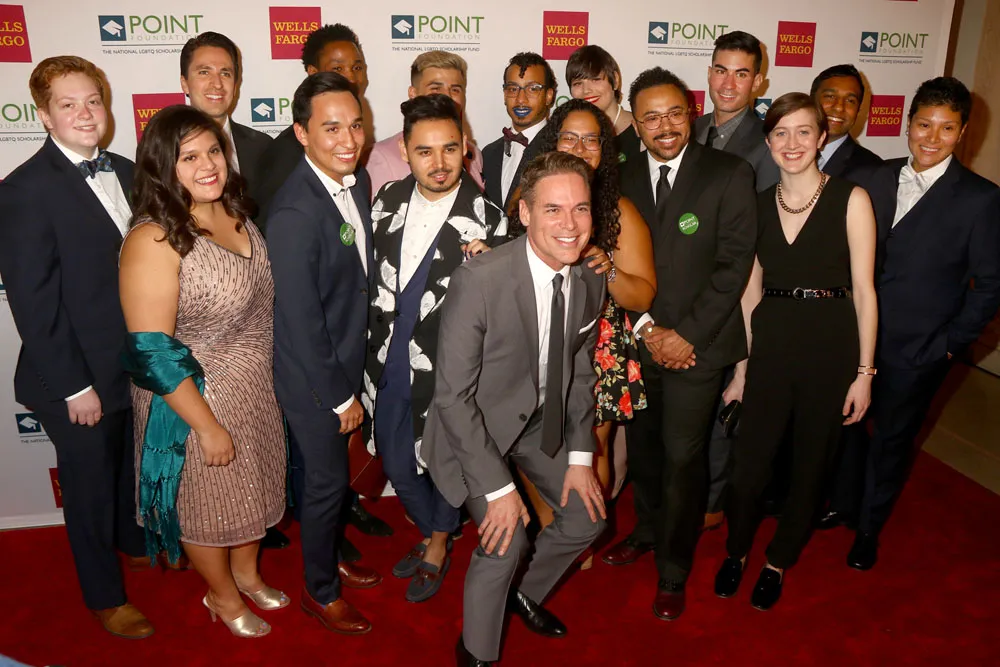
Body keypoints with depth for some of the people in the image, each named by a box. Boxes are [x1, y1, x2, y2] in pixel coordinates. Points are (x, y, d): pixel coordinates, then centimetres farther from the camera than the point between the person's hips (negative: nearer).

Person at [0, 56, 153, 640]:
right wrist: (74, 386, -16)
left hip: (140, 362, 6)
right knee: (91, 483, 13)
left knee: (138, 464, 24)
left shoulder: (126, 173, 3)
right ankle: (106, 596, 34)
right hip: (79, 376, -6)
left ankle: (137, 539, 52)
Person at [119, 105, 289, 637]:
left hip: (255, 388, 7)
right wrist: (208, 426, -20)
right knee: (208, 499, 17)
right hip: (194, 398, -7)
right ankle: (222, 594, 44)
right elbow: (151, 352, -25)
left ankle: (246, 572, 52)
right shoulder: (154, 240, -25)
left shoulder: (235, 212, -4)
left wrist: (267, 377, 10)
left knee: (253, 486, 25)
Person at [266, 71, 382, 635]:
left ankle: (329, 558, 48)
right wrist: (339, 396, -15)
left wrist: (353, 380, 8)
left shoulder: (357, 179, -3)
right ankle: (320, 591, 35)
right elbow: (300, 321, -24)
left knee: (336, 473, 24)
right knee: (327, 481, 10)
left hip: (347, 363, 7)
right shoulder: (295, 212, -28)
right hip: (313, 377, -7)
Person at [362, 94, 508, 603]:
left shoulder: (485, 221, -15)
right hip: (389, 364, 5)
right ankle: (432, 534, 47)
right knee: (397, 464, 18)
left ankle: (438, 547, 43)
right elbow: (371, 275, 10)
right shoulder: (388, 200, -1)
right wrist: (375, 347, 9)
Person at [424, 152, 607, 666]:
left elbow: (580, 372, 5)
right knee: (506, 540, -17)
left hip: (542, 418, 6)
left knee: (588, 515, 9)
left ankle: (524, 593, 39)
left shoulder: (591, 281, -10)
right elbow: (452, 394, -26)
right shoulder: (479, 279, -30)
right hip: (474, 424, -6)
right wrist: (497, 487, -24)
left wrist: (579, 456, -1)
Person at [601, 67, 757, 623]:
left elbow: (734, 265, -9)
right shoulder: (623, 179, 6)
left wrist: (687, 334, -14)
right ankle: (648, 529, 41)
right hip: (638, 340, 4)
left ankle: (673, 570, 21)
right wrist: (645, 328, -8)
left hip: (698, 343, -3)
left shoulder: (730, 174, -5)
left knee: (682, 456, 1)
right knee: (642, 446, 15)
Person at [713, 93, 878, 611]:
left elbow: (863, 289, -5)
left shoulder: (850, 200, -4)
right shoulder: (759, 204, 6)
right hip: (770, 345, 2)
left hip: (830, 348, -2)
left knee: (811, 464, 12)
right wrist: (741, 366, 8)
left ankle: (779, 561, 36)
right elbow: (751, 290, 9)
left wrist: (864, 372, -7)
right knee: (748, 460, 3)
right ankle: (736, 551, 32)